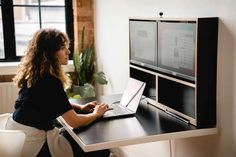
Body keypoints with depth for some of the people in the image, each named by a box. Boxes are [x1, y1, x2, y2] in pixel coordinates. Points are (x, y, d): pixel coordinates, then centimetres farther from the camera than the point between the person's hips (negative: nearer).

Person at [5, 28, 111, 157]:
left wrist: (79, 107, 11)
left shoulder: (35, 74, 4)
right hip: (33, 145, -9)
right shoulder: (50, 80, -23)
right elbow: (74, 122, -19)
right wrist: (96, 113, -1)